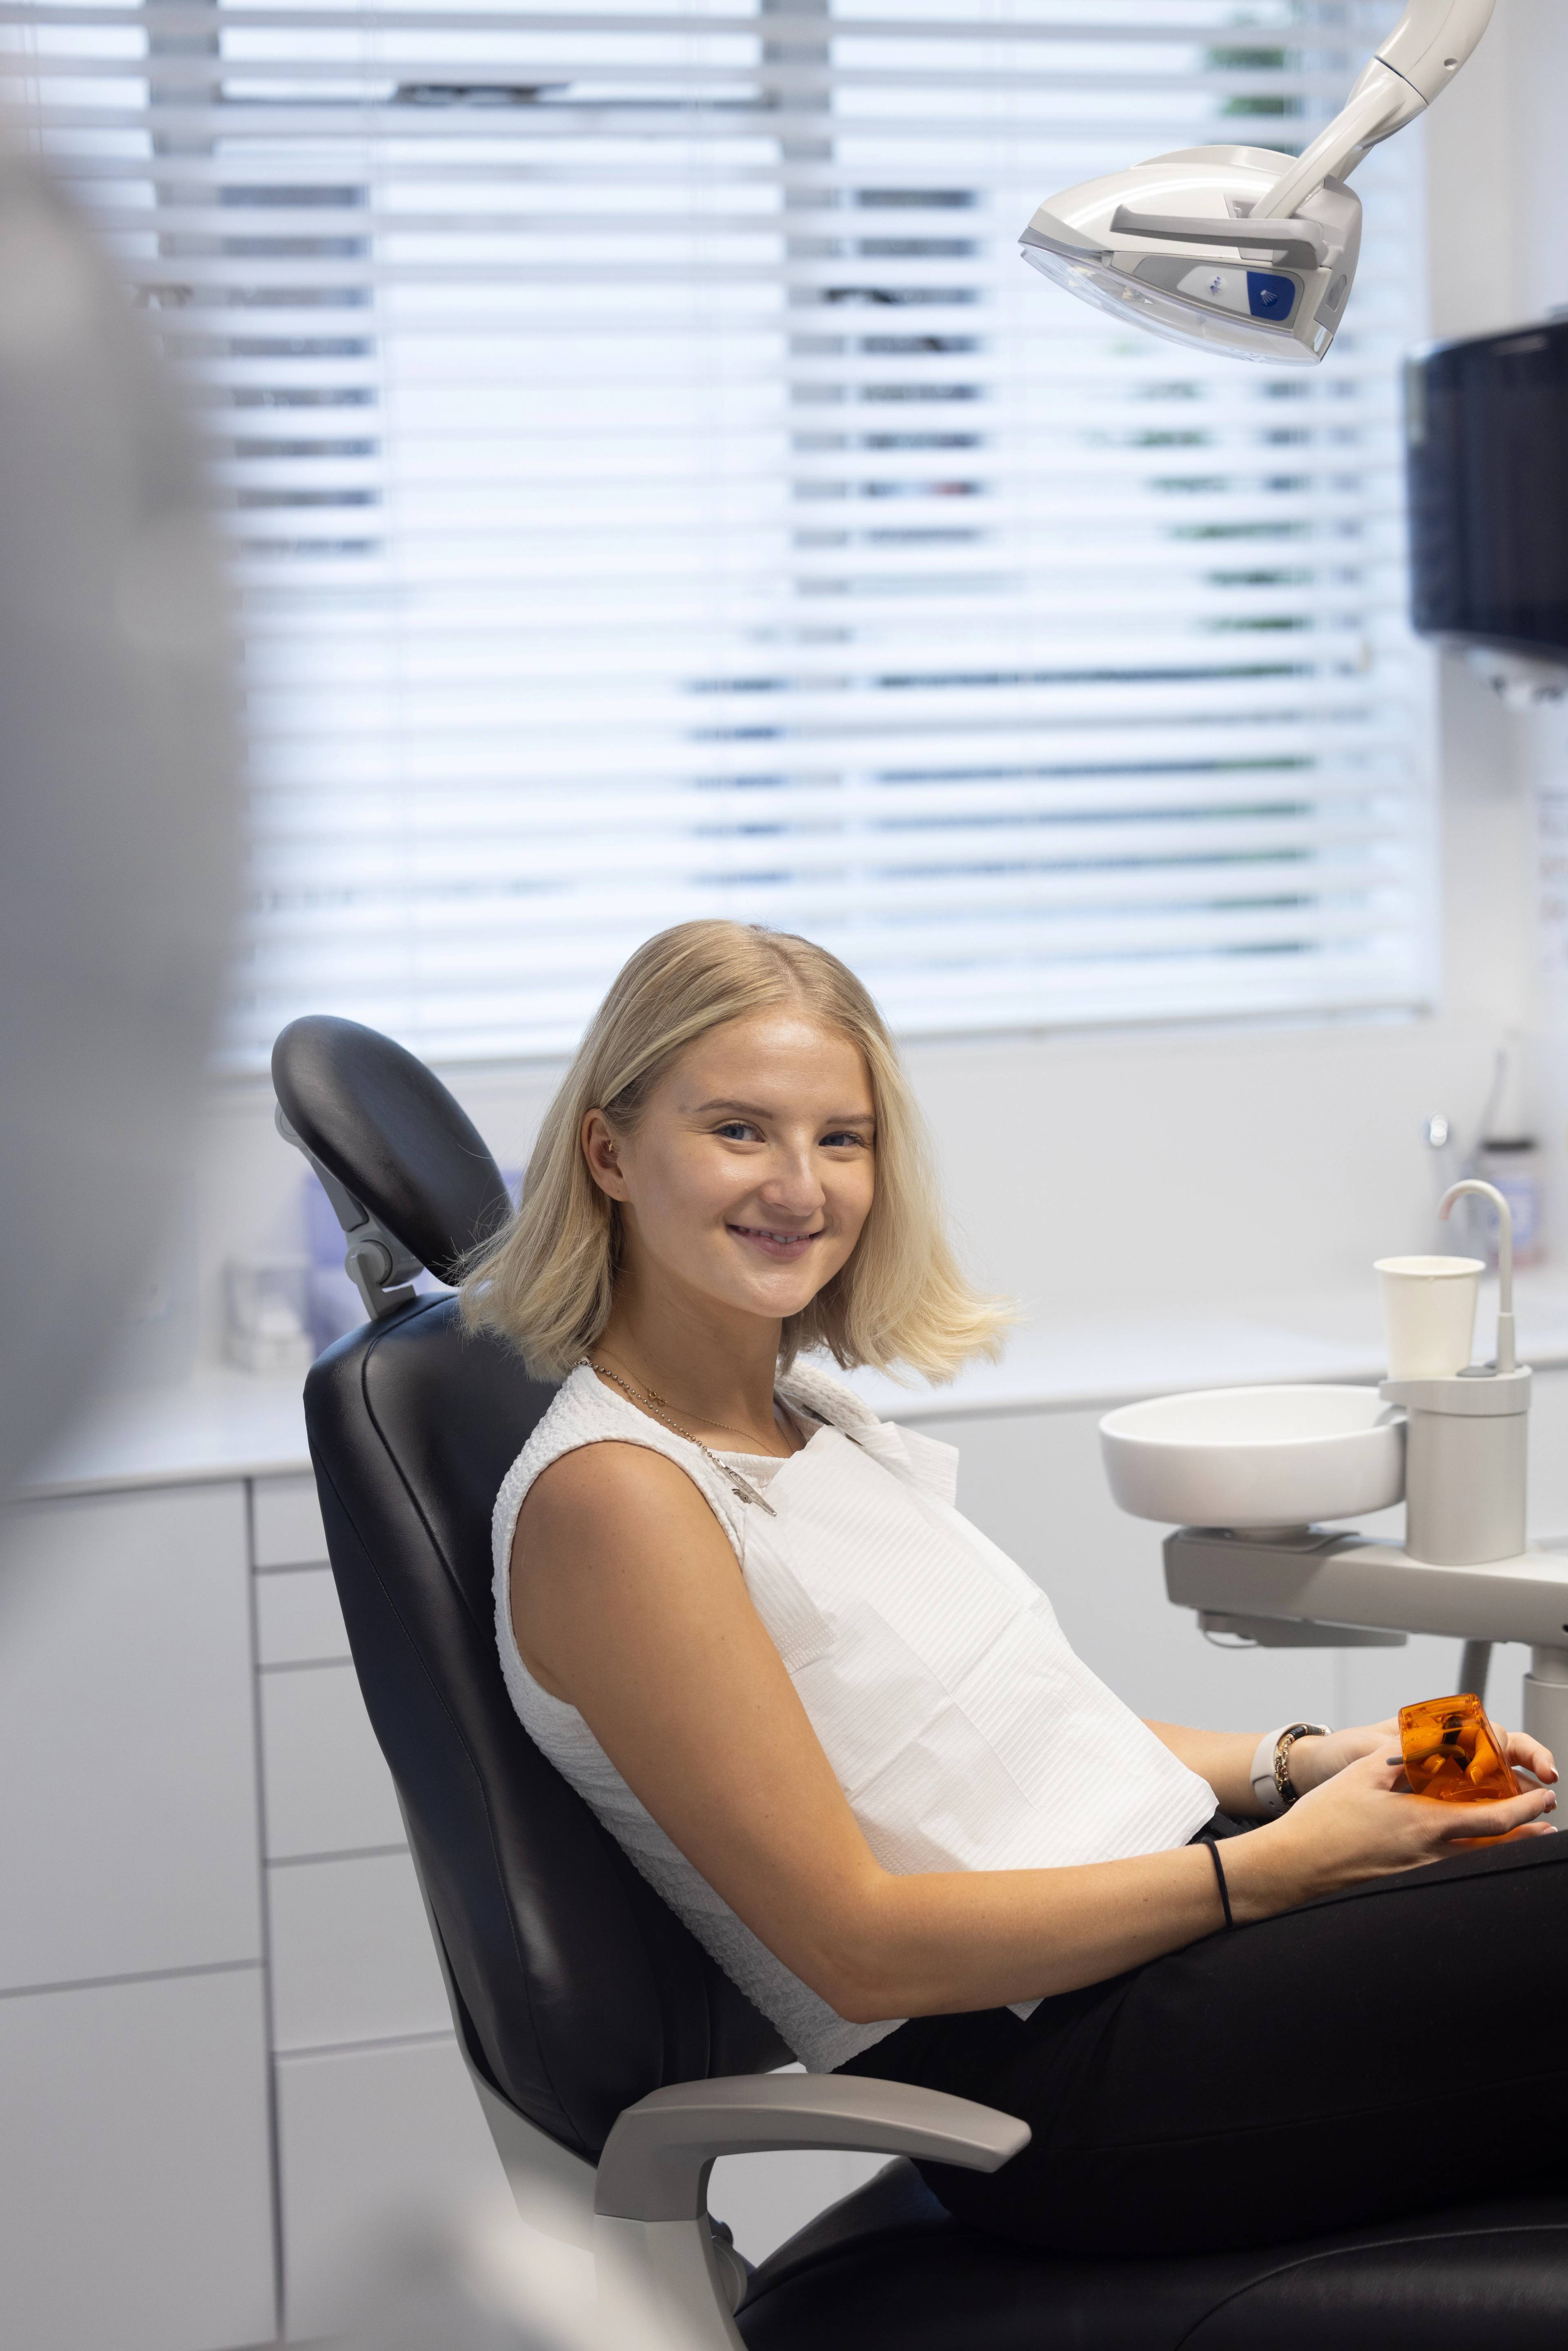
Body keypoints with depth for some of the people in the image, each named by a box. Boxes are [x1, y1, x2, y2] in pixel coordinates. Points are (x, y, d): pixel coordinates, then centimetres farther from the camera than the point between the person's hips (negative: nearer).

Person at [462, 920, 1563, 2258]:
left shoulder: (814, 1419, 12)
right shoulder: (612, 1495, -14)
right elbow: (860, 1946, -17)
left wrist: (1295, 1765, 2)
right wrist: (1276, 1863, -16)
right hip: (1058, 2075, -8)